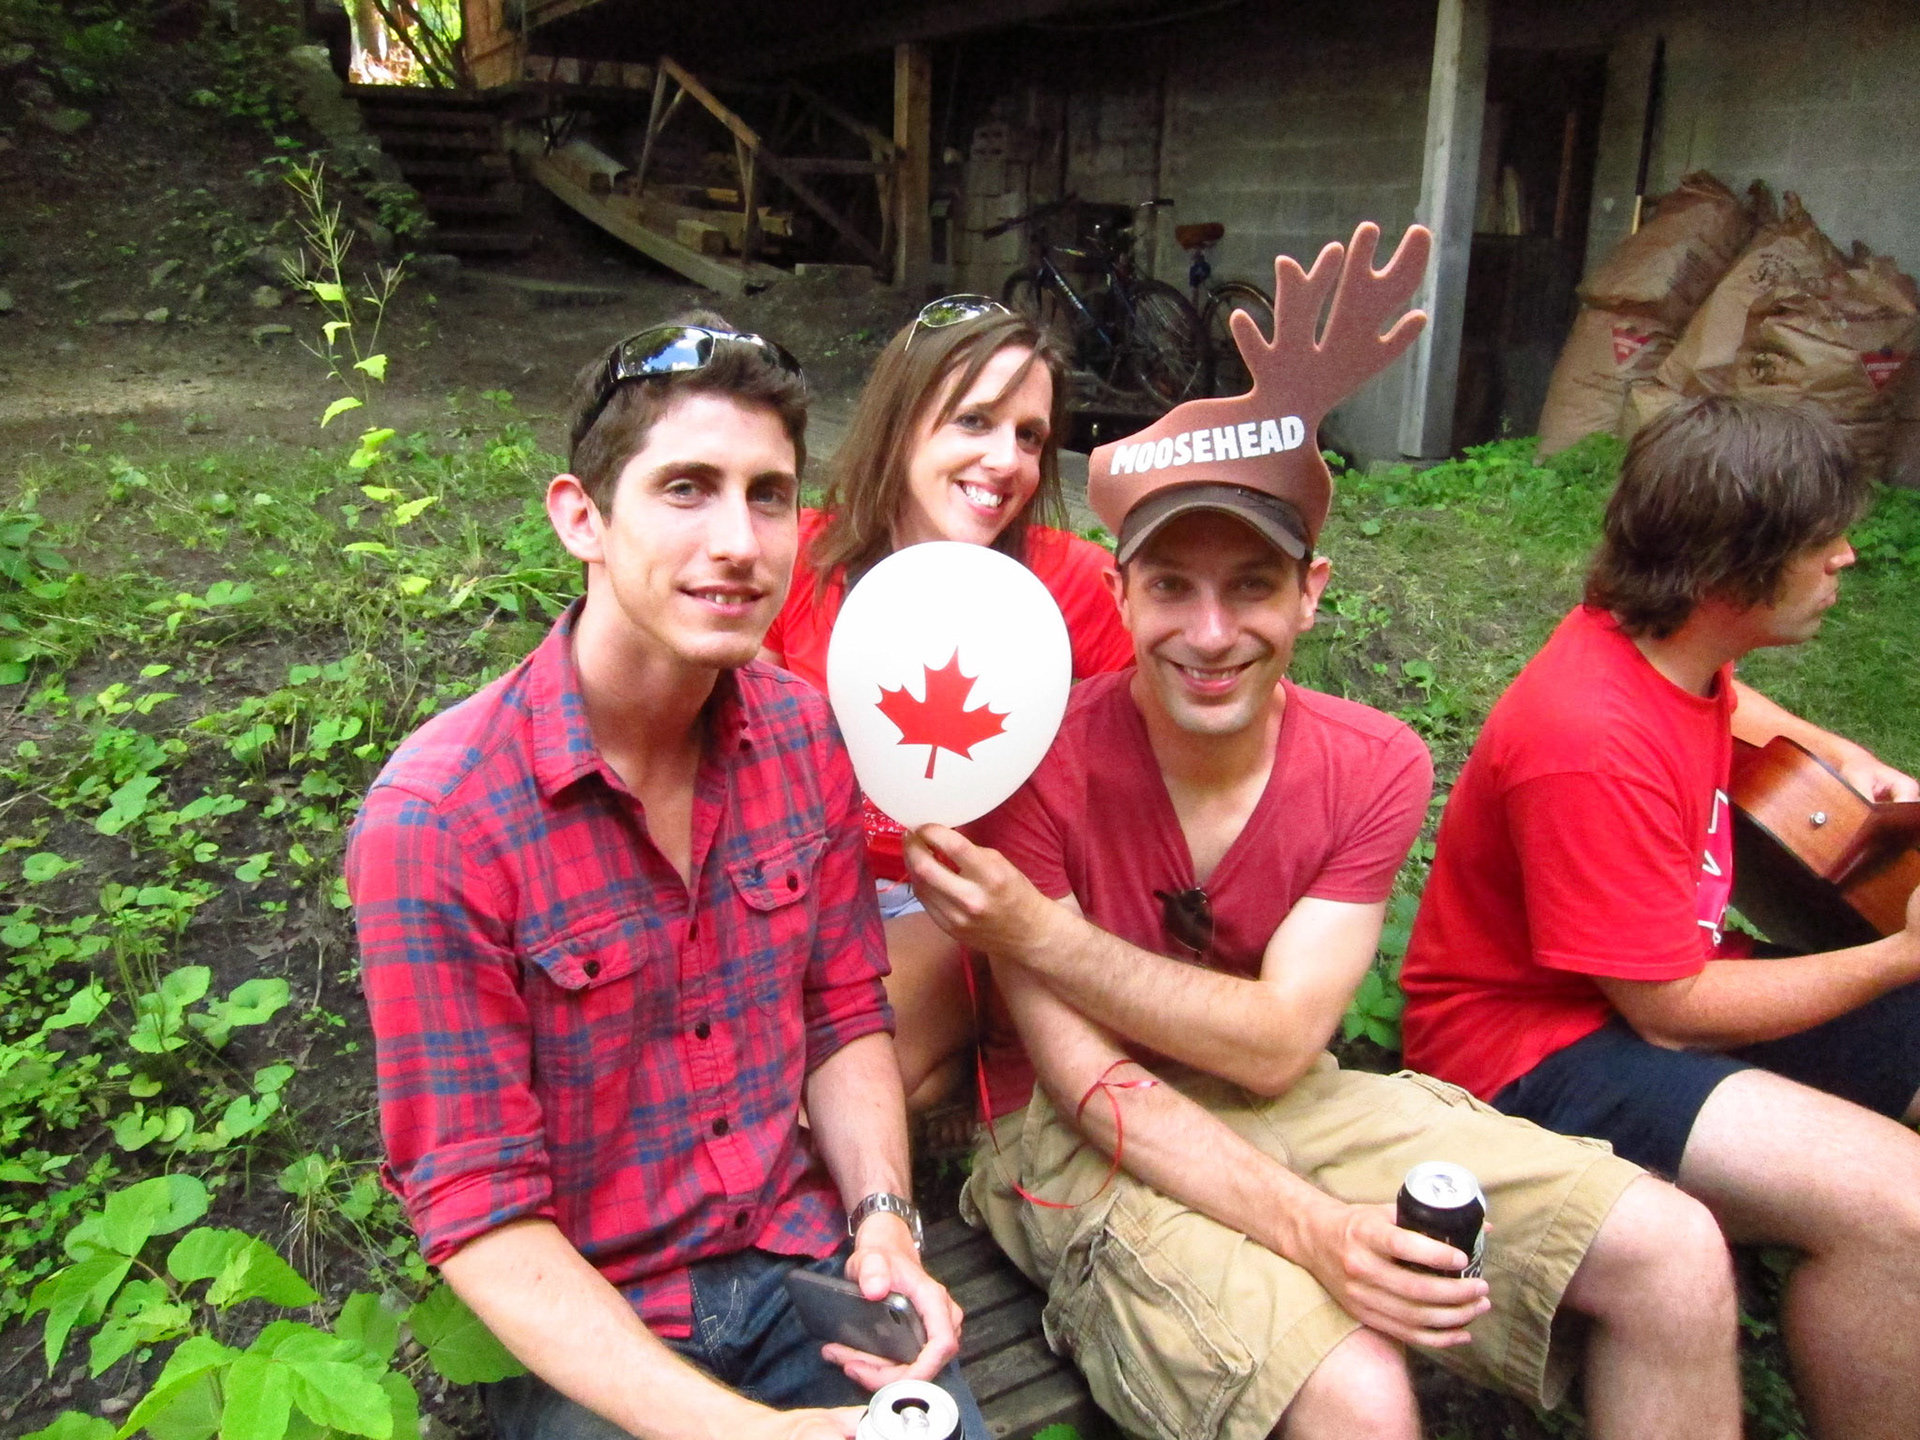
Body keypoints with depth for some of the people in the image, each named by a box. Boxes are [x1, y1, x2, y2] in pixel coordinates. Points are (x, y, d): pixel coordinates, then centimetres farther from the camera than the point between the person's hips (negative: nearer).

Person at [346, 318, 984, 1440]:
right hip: (583, 1328, -3)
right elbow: (478, 1212, -16)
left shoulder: (805, 734, -4)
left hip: (803, 1265, 4)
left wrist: (884, 1223, -9)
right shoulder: (437, 820, -20)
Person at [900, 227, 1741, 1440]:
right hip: (1088, 1138, -4)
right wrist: (1308, 1229, -31)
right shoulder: (1041, 765, -20)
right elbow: (1083, 1075, -19)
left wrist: (1037, 933, -25)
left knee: (1673, 1254, -6)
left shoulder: (1377, 768, -7)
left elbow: (1278, 1043, -15)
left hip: (1289, 1106, 5)